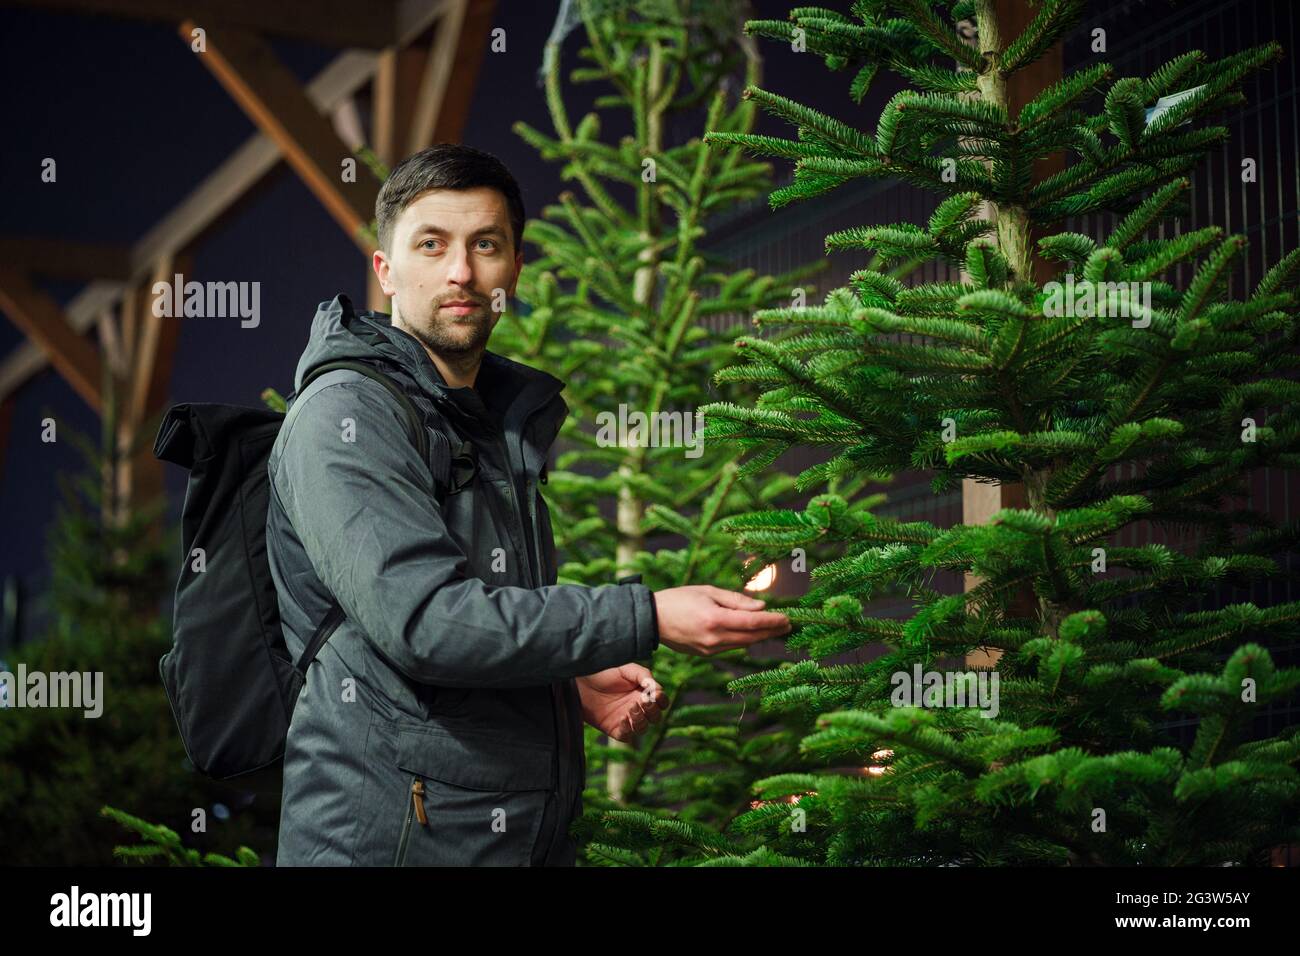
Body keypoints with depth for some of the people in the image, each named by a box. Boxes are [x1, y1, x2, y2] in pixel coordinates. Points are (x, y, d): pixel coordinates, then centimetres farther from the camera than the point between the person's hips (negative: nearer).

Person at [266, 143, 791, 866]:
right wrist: (646, 619, -24)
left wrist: (573, 675, 6)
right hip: (389, 838, -8)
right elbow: (420, 619, -24)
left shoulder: (506, 419, 14)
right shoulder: (344, 416, -13)